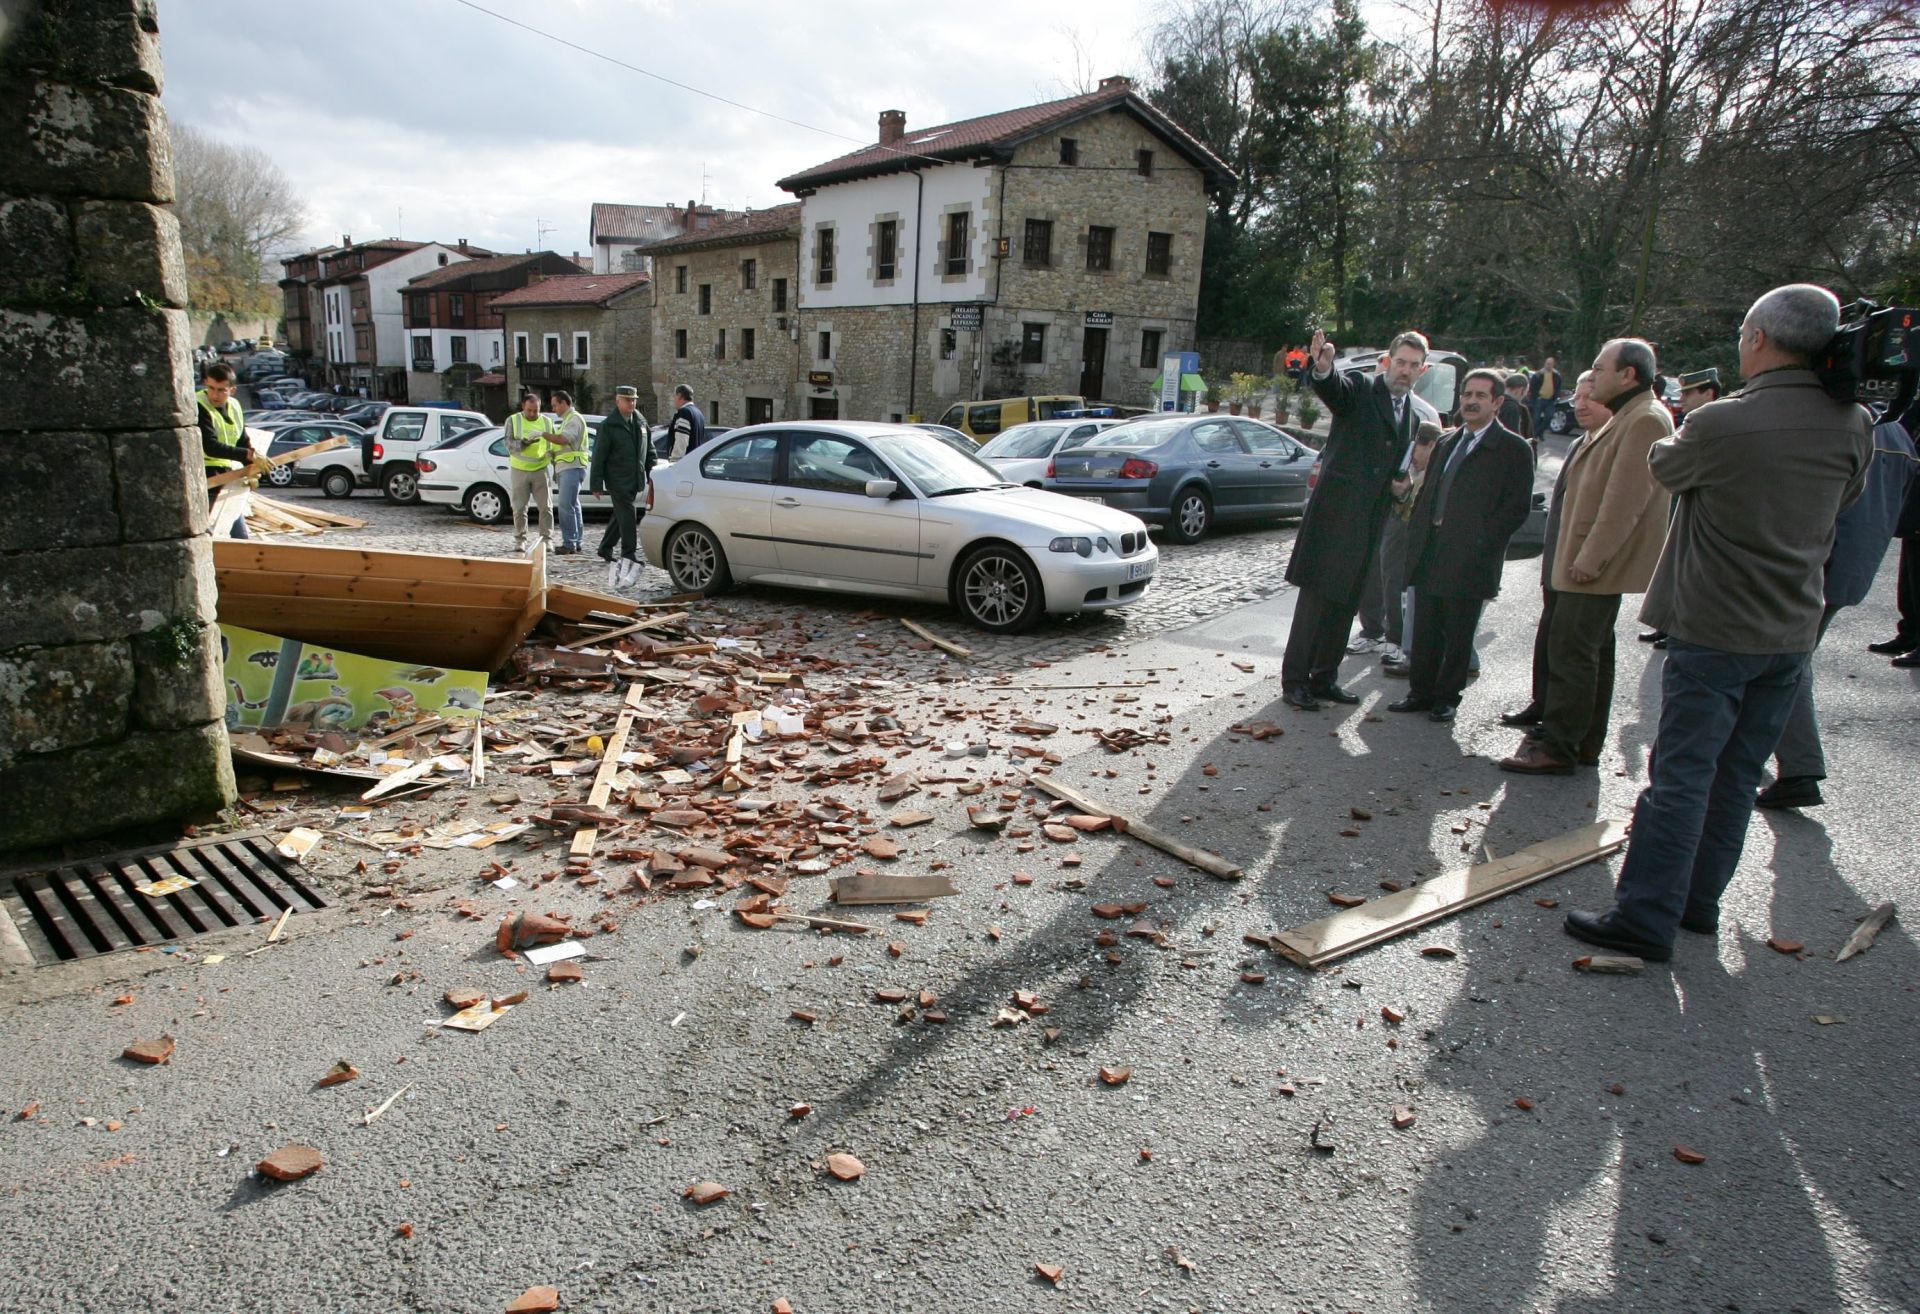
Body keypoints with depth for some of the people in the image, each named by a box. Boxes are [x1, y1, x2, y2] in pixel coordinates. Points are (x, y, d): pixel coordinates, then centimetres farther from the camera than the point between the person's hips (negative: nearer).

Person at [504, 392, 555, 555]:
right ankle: (520, 540, 11)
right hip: (519, 470, -1)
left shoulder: (547, 422, 8)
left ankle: (547, 539, 6)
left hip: (540, 470, 1)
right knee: (519, 508, 2)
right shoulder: (513, 421, 2)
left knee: (546, 507, -2)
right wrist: (526, 442, -25)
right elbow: (509, 444, -8)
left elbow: (553, 446, 13)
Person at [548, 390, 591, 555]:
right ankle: (577, 542, 14)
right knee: (573, 506, 11)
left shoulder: (575, 419, -8)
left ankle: (569, 543, -15)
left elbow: (563, 439, -22)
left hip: (572, 468, -10)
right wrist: (552, 452, 10)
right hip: (564, 469, 10)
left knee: (566, 506, -14)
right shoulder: (567, 421, 24)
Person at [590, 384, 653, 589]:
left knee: (620, 516, 15)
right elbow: (599, 456, -7)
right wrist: (596, 484, -10)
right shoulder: (608, 425, -7)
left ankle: (605, 550, 29)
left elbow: (649, 450, 18)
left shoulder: (641, 422, 11)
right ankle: (629, 557, -12)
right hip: (617, 481, -6)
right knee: (627, 516, -12)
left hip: (635, 480, 6)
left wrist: (652, 475, 13)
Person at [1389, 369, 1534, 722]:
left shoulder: (1513, 449, -3)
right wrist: (1416, 535, 8)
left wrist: (1481, 542, -14)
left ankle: (1446, 697, 14)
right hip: (1429, 556, 6)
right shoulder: (1447, 443, 17)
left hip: (1469, 559, -5)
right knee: (1424, 630, 9)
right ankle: (1420, 692, 20)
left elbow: (1518, 507, -8)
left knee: (1458, 635, 4)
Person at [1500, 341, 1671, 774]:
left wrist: (1589, 559, -23)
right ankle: (1583, 743, 24)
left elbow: (1624, 501, -24)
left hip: (1598, 563, -11)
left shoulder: (1645, 420, -17)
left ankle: (1558, 749, -4)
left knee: (1571, 652, -8)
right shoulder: (1626, 418, 17)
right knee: (1593, 652, 15)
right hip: (1598, 561, 11)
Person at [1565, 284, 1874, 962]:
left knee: (1681, 776, -2)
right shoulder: (1854, 427, -2)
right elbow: (1843, 499, 15)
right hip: (1793, 632, 6)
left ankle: (1646, 918, 1)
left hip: (1713, 632, -5)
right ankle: (1699, 901, 25)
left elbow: (1664, 466, 2)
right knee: (1735, 778, 14)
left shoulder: (1721, 424, -18)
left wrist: (1679, 435, 22)